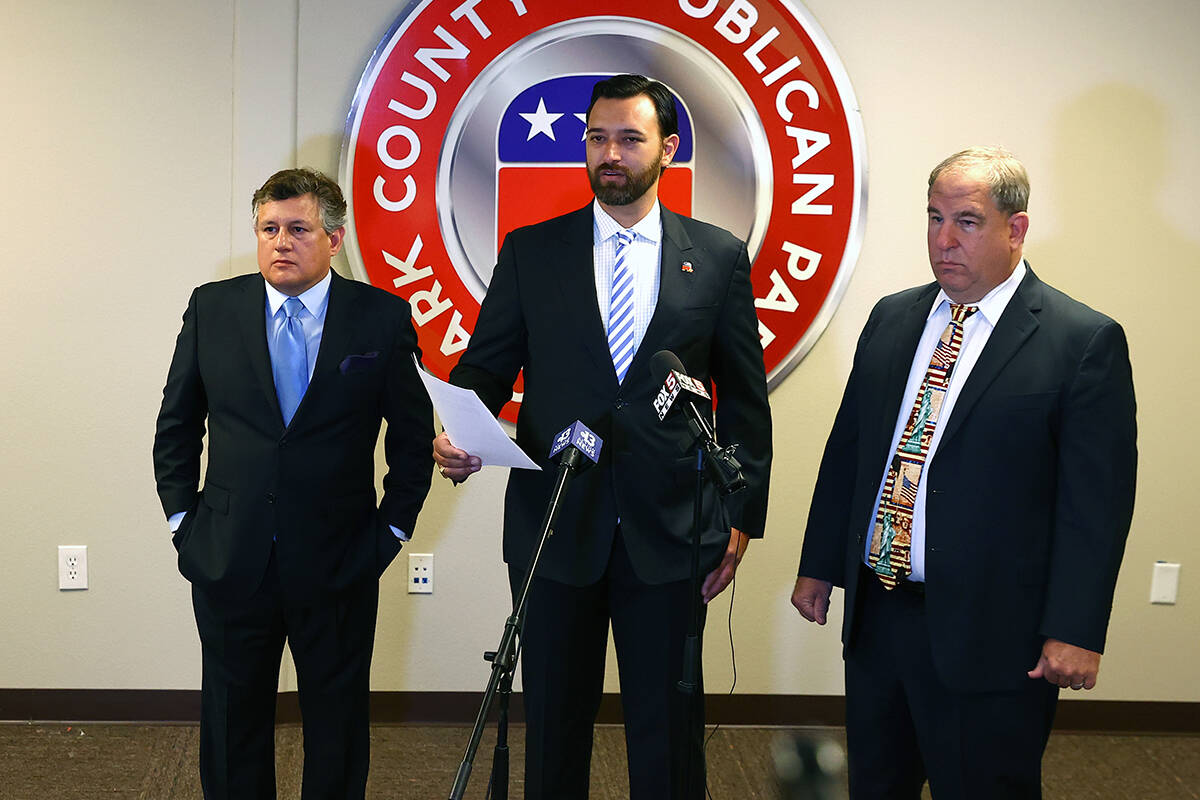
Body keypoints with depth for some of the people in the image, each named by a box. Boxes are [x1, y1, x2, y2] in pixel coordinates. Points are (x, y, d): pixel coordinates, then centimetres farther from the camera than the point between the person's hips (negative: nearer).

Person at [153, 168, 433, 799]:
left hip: (338, 568, -1)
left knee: (337, 726, 11)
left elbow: (414, 434, 4)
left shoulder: (383, 317, -3)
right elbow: (176, 426, 10)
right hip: (230, 563, 2)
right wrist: (182, 519, 4)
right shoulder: (212, 308, 3)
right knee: (231, 724, 12)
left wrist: (392, 528, -1)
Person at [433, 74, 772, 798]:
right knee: (554, 718, 11)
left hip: (671, 530, 0)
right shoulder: (529, 252, 5)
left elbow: (744, 400, 6)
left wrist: (741, 518, 3)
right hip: (553, 526, 1)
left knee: (668, 724, 7)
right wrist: (458, 436, -16)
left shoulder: (720, 257, 4)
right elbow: (485, 365, 5)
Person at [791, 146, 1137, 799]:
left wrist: (1075, 633, -15)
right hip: (876, 613, 6)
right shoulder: (892, 318, 8)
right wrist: (818, 565, 13)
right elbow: (846, 449, 14)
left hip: (989, 634, -5)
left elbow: (1097, 502, -12)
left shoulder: (1085, 342, -10)